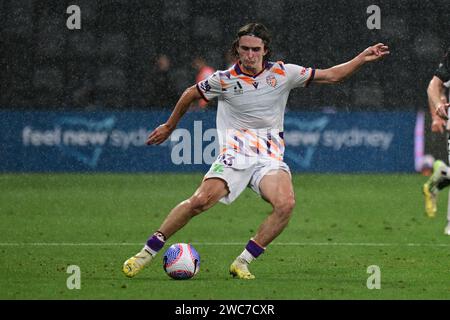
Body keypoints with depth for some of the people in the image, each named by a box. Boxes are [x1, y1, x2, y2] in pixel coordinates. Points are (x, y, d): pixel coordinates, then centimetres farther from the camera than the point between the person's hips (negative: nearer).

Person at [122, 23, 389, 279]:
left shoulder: (283, 73, 3)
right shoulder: (225, 80, -1)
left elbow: (331, 75, 10)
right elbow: (190, 95, 17)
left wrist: (362, 58, 2)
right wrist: (169, 127, 26)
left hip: (270, 158, 2)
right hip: (234, 155, -2)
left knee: (286, 204, -27)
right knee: (200, 201, -24)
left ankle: (243, 262, -15)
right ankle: (147, 252, -11)